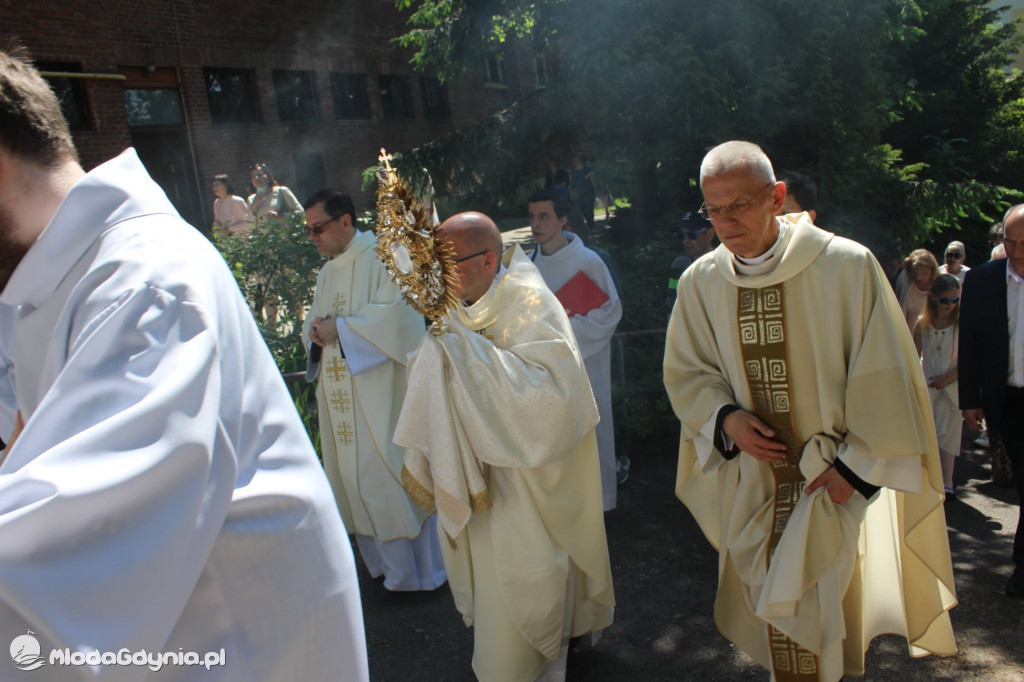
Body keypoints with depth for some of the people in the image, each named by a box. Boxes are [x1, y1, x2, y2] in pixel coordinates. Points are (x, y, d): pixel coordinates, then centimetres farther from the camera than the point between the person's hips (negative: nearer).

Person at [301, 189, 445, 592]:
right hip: (341, 397, 8)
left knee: (393, 471, -3)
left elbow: (395, 313, -21)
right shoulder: (327, 273, 18)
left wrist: (340, 328, -16)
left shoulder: (384, 258, -9)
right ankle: (384, 563, 27)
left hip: (381, 390, -8)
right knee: (354, 474, 12)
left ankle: (417, 570, 12)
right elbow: (314, 321, 20)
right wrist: (316, 331, -3)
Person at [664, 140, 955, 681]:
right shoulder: (700, 282, -3)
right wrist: (725, 418, -12)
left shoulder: (847, 265, -14)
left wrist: (857, 465, -9)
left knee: (821, 611, 5)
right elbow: (686, 372, 6)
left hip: (833, 480, -3)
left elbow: (883, 377, -8)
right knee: (771, 608, 14)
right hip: (751, 481, 3)